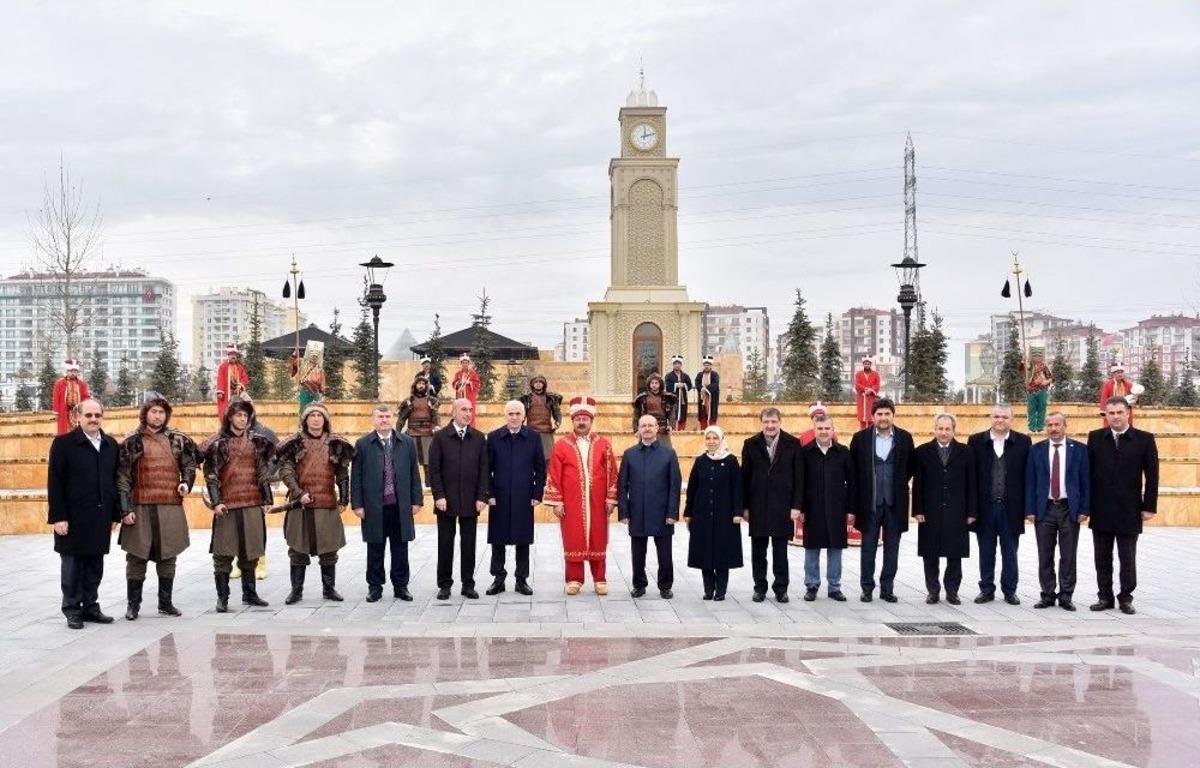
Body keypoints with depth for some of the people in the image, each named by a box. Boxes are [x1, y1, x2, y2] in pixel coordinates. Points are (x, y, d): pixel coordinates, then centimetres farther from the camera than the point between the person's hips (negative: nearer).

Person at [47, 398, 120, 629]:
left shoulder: (111, 445, 10)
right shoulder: (63, 443, -4)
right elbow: (54, 483, -7)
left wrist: (114, 514, 8)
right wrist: (58, 517, -12)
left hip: (100, 518, 4)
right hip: (73, 518, -4)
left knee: (95, 567, 10)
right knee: (72, 565, 4)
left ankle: (90, 607, 20)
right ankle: (72, 610, 13)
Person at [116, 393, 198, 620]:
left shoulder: (178, 439, 8)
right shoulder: (132, 441, 0)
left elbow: (190, 463, 19)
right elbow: (122, 477, -3)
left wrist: (186, 482, -3)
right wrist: (126, 509, -9)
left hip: (171, 508, 3)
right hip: (140, 508, -2)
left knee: (167, 556, 9)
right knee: (137, 557, 2)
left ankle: (165, 602, 19)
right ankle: (133, 604, 13)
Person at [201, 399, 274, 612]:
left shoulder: (257, 442, 12)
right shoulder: (218, 443, 1)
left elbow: (263, 473, 14)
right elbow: (211, 475, -4)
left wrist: (267, 500, 9)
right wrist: (216, 502, -12)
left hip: (253, 505, 3)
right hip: (227, 505, -3)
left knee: (250, 551, 9)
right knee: (224, 554, -2)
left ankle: (250, 593, 20)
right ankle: (222, 598, 4)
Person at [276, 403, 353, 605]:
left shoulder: (336, 444, 7)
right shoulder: (295, 443, 2)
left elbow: (343, 474, 10)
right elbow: (285, 470, -4)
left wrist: (343, 499, 6)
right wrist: (299, 493, -14)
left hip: (328, 504, 1)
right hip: (301, 504, -1)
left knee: (329, 549, 6)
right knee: (298, 548, 3)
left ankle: (329, 588, 16)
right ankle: (296, 590, 13)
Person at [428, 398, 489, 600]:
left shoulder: (479, 438, 6)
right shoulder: (440, 437, 0)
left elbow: (483, 469, 4)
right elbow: (434, 469, -2)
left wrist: (482, 497, -3)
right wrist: (439, 496, -10)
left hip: (470, 501, 2)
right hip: (446, 500, -2)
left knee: (469, 544, 5)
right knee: (445, 543, 5)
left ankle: (468, 585, 13)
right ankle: (444, 585, 13)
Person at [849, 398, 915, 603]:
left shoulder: (905, 438, 2)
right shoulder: (860, 438, -1)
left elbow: (910, 467, 13)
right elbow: (852, 468, 7)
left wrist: (900, 484, 8)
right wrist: (860, 490, 5)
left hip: (895, 503, 1)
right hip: (869, 502, -1)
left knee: (892, 549, 7)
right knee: (868, 548, 4)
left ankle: (887, 588, 16)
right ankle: (867, 589, 12)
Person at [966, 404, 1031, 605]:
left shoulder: (1023, 442, 2)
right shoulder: (976, 441, 3)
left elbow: (1028, 475, 0)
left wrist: (1028, 506, -5)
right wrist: (971, 506, -3)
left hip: (1011, 507, 0)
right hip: (985, 506, 1)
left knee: (1010, 551, 8)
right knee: (986, 551, 8)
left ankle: (1009, 590, 17)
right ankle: (987, 589, 17)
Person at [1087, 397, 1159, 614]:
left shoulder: (1144, 439, -1)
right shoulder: (1095, 438, 3)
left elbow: (1152, 476, -1)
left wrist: (1149, 506, -5)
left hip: (1129, 511, -2)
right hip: (1101, 510, 2)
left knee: (1127, 559, 5)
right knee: (1102, 558, 8)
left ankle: (1126, 598, 14)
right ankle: (1105, 597, 17)